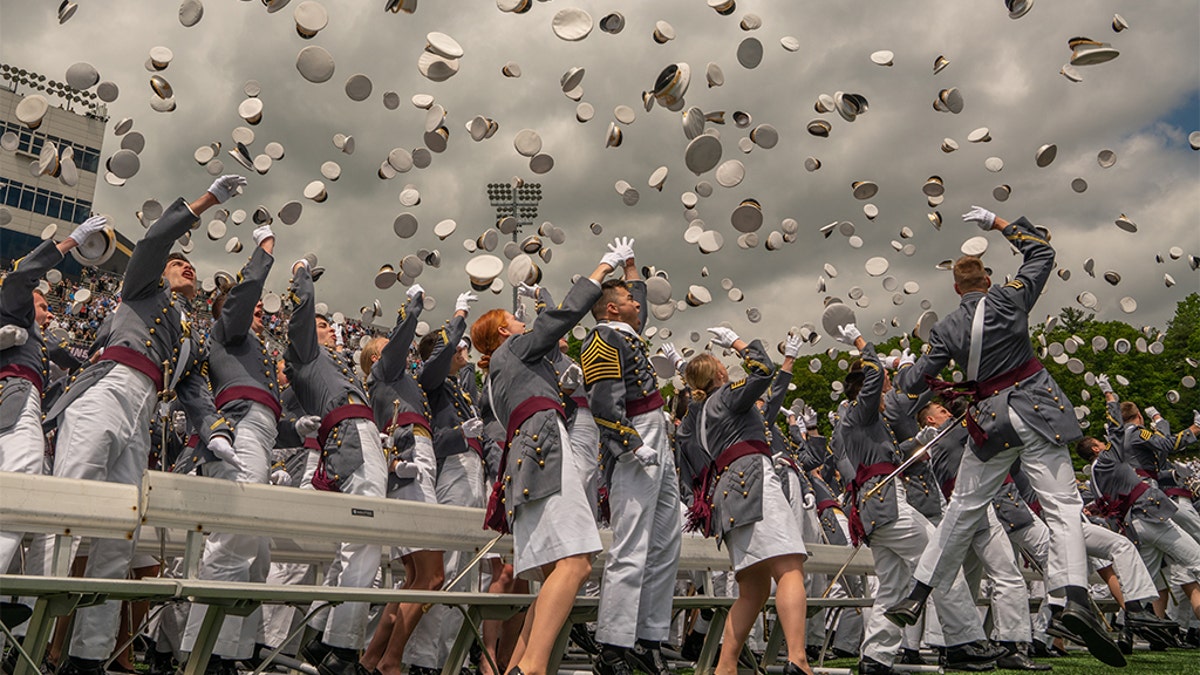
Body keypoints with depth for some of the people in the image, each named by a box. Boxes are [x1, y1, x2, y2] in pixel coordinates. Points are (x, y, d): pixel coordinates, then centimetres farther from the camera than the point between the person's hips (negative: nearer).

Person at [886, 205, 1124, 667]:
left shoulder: (946, 330, 1)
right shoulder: (1009, 299, -2)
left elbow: (915, 382, 4)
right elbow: (1042, 251, 12)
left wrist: (899, 374, 26)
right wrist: (998, 223, 15)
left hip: (992, 422, 2)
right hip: (1037, 411, -1)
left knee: (963, 510, 10)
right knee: (1061, 505, -4)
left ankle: (917, 597, 13)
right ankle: (1075, 597, -23)